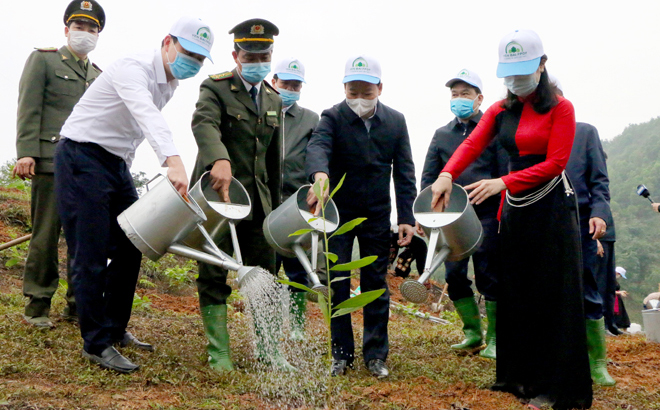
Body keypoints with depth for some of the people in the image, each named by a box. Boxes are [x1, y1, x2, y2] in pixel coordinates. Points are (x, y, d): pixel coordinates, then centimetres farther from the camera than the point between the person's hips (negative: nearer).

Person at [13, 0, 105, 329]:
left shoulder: (99, 76, 23)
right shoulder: (43, 59, 8)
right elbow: (28, 109, -2)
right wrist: (26, 153, -12)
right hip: (51, 163, -5)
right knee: (45, 237, -3)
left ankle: (78, 305, 11)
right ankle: (37, 306, 7)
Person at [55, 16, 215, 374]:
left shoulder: (170, 83, 8)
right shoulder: (133, 68, -21)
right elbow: (146, 114, -41)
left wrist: (124, 167, 16)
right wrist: (173, 160, -55)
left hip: (117, 163, 9)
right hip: (82, 159, -9)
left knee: (129, 250, 8)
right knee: (91, 256, -7)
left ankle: (115, 329, 22)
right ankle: (96, 344, 2)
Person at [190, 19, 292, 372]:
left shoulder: (273, 99, 14)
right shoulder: (215, 88, -6)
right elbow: (204, 124, -28)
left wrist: (275, 203, 18)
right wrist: (219, 160, -48)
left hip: (257, 201, 5)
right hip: (217, 196, -5)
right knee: (214, 278, 1)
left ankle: (268, 351, 16)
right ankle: (218, 352, 11)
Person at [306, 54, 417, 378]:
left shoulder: (395, 121, -1)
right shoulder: (333, 117, -9)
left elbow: (404, 172, 1)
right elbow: (318, 146, -30)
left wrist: (406, 218, -6)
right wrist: (319, 175, -53)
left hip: (377, 214, 2)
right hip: (339, 212, -1)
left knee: (376, 284, 7)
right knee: (337, 283, 1)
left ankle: (375, 354, 17)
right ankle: (341, 354, 13)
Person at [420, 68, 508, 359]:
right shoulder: (442, 134, 14)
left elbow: (506, 175, -1)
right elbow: (428, 177, 13)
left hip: (486, 213, -4)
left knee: (488, 276, -2)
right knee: (454, 276, 5)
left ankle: (494, 339, 9)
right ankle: (473, 333, 21)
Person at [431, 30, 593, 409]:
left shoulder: (560, 108, -6)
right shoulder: (500, 111, 10)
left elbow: (554, 163, -14)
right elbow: (472, 145, -5)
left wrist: (502, 183, -23)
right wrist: (447, 175, -25)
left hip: (552, 207, -5)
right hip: (515, 208, 6)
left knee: (552, 296, -2)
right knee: (515, 292, 10)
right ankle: (519, 376, 23)